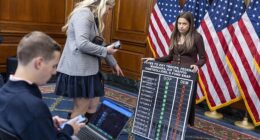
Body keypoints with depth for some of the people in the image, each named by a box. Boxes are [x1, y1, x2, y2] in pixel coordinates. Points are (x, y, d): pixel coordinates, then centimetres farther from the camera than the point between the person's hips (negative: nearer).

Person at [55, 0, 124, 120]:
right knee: (81, 110, -1)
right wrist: (105, 51, -13)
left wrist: (113, 64, 25)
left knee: (93, 108, 14)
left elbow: (98, 44, 23)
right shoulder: (84, 13, -15)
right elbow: (82, 44, -27)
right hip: (79, 70, -10)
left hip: (89, 69, 10)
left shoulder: (93, 18, 18)